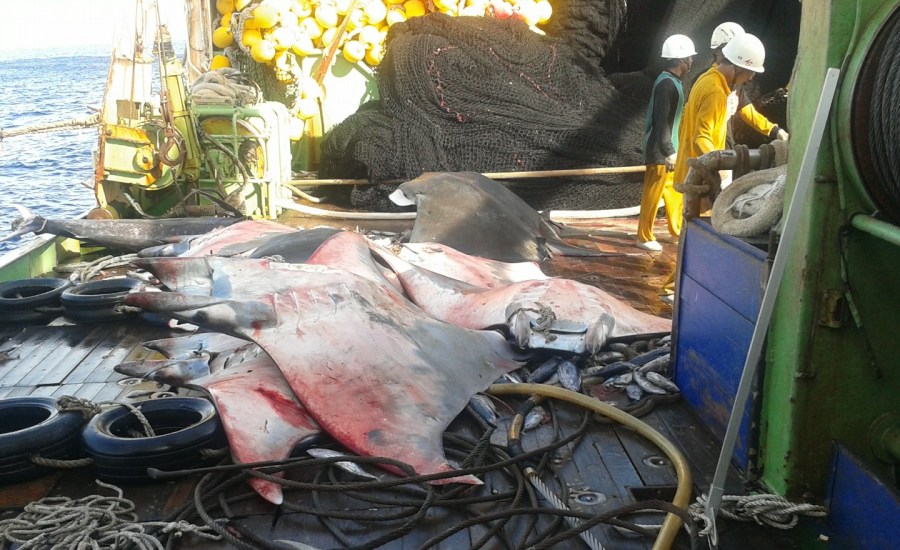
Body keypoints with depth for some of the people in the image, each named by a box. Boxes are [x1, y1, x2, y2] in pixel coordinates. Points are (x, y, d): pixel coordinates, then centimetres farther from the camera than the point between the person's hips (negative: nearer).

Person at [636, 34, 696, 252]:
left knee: (674, 189, 20)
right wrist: (669, 152, -26)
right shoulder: (666, 84, -21)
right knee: (653, 194, -2)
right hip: (660, 150, -10)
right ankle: (644, 237, 7)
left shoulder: (672, 82, 11)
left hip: (669, 147, 10)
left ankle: (677, 229, 35)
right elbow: (661, 121, -25)